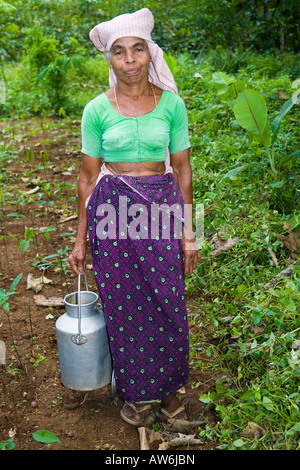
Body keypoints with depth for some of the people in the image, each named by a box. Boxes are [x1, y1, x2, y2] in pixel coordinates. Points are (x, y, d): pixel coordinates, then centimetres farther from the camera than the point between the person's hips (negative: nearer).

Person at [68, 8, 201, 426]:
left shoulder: (171, 103, 1)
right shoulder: (97, 110, -1)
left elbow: (182, 170, 5)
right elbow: (88, 177, 3)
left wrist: (189, 232, 3)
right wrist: (81, 239, 5)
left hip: (162, 208, 1)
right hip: (112, 211, 0)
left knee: (167, 306, 7)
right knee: (124, 308, 9)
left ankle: (168, 387, 33)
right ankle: (136, 390, 32)